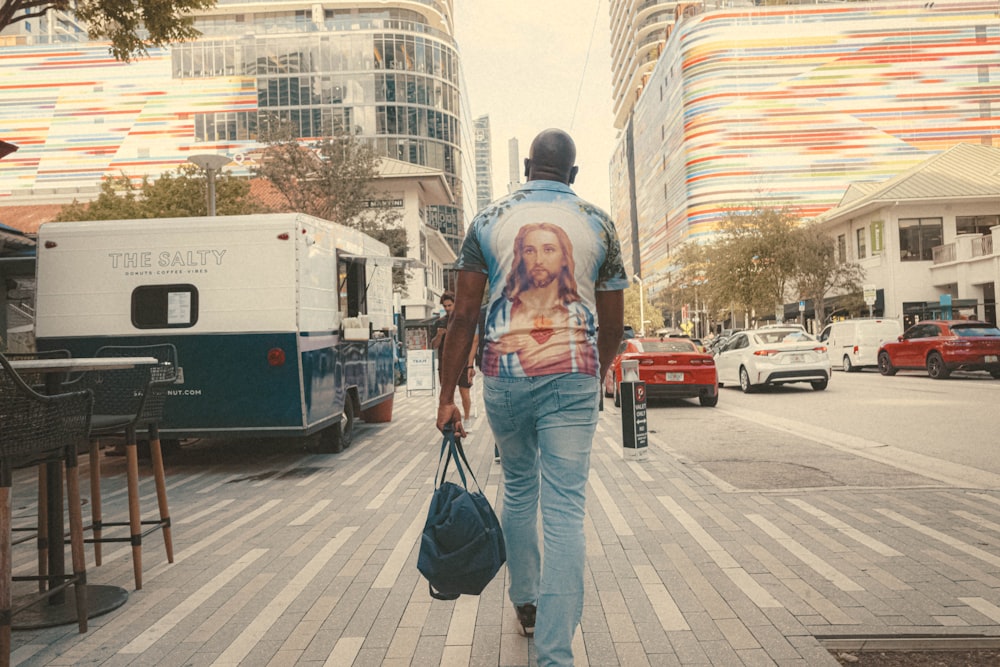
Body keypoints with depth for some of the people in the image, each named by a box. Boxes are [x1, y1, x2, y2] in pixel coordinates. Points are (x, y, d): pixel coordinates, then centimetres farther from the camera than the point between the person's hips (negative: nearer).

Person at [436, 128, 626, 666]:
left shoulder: (489, 220, 4)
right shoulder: (599, 224, 5)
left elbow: (464, 313, -2)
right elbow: (612, 324, 8)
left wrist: (447, 395, 1)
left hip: (505, 374, 1)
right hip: (573, 377, -1)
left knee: (518, 489, 22)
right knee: (564, 508, 1)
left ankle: (525, 601, 38)